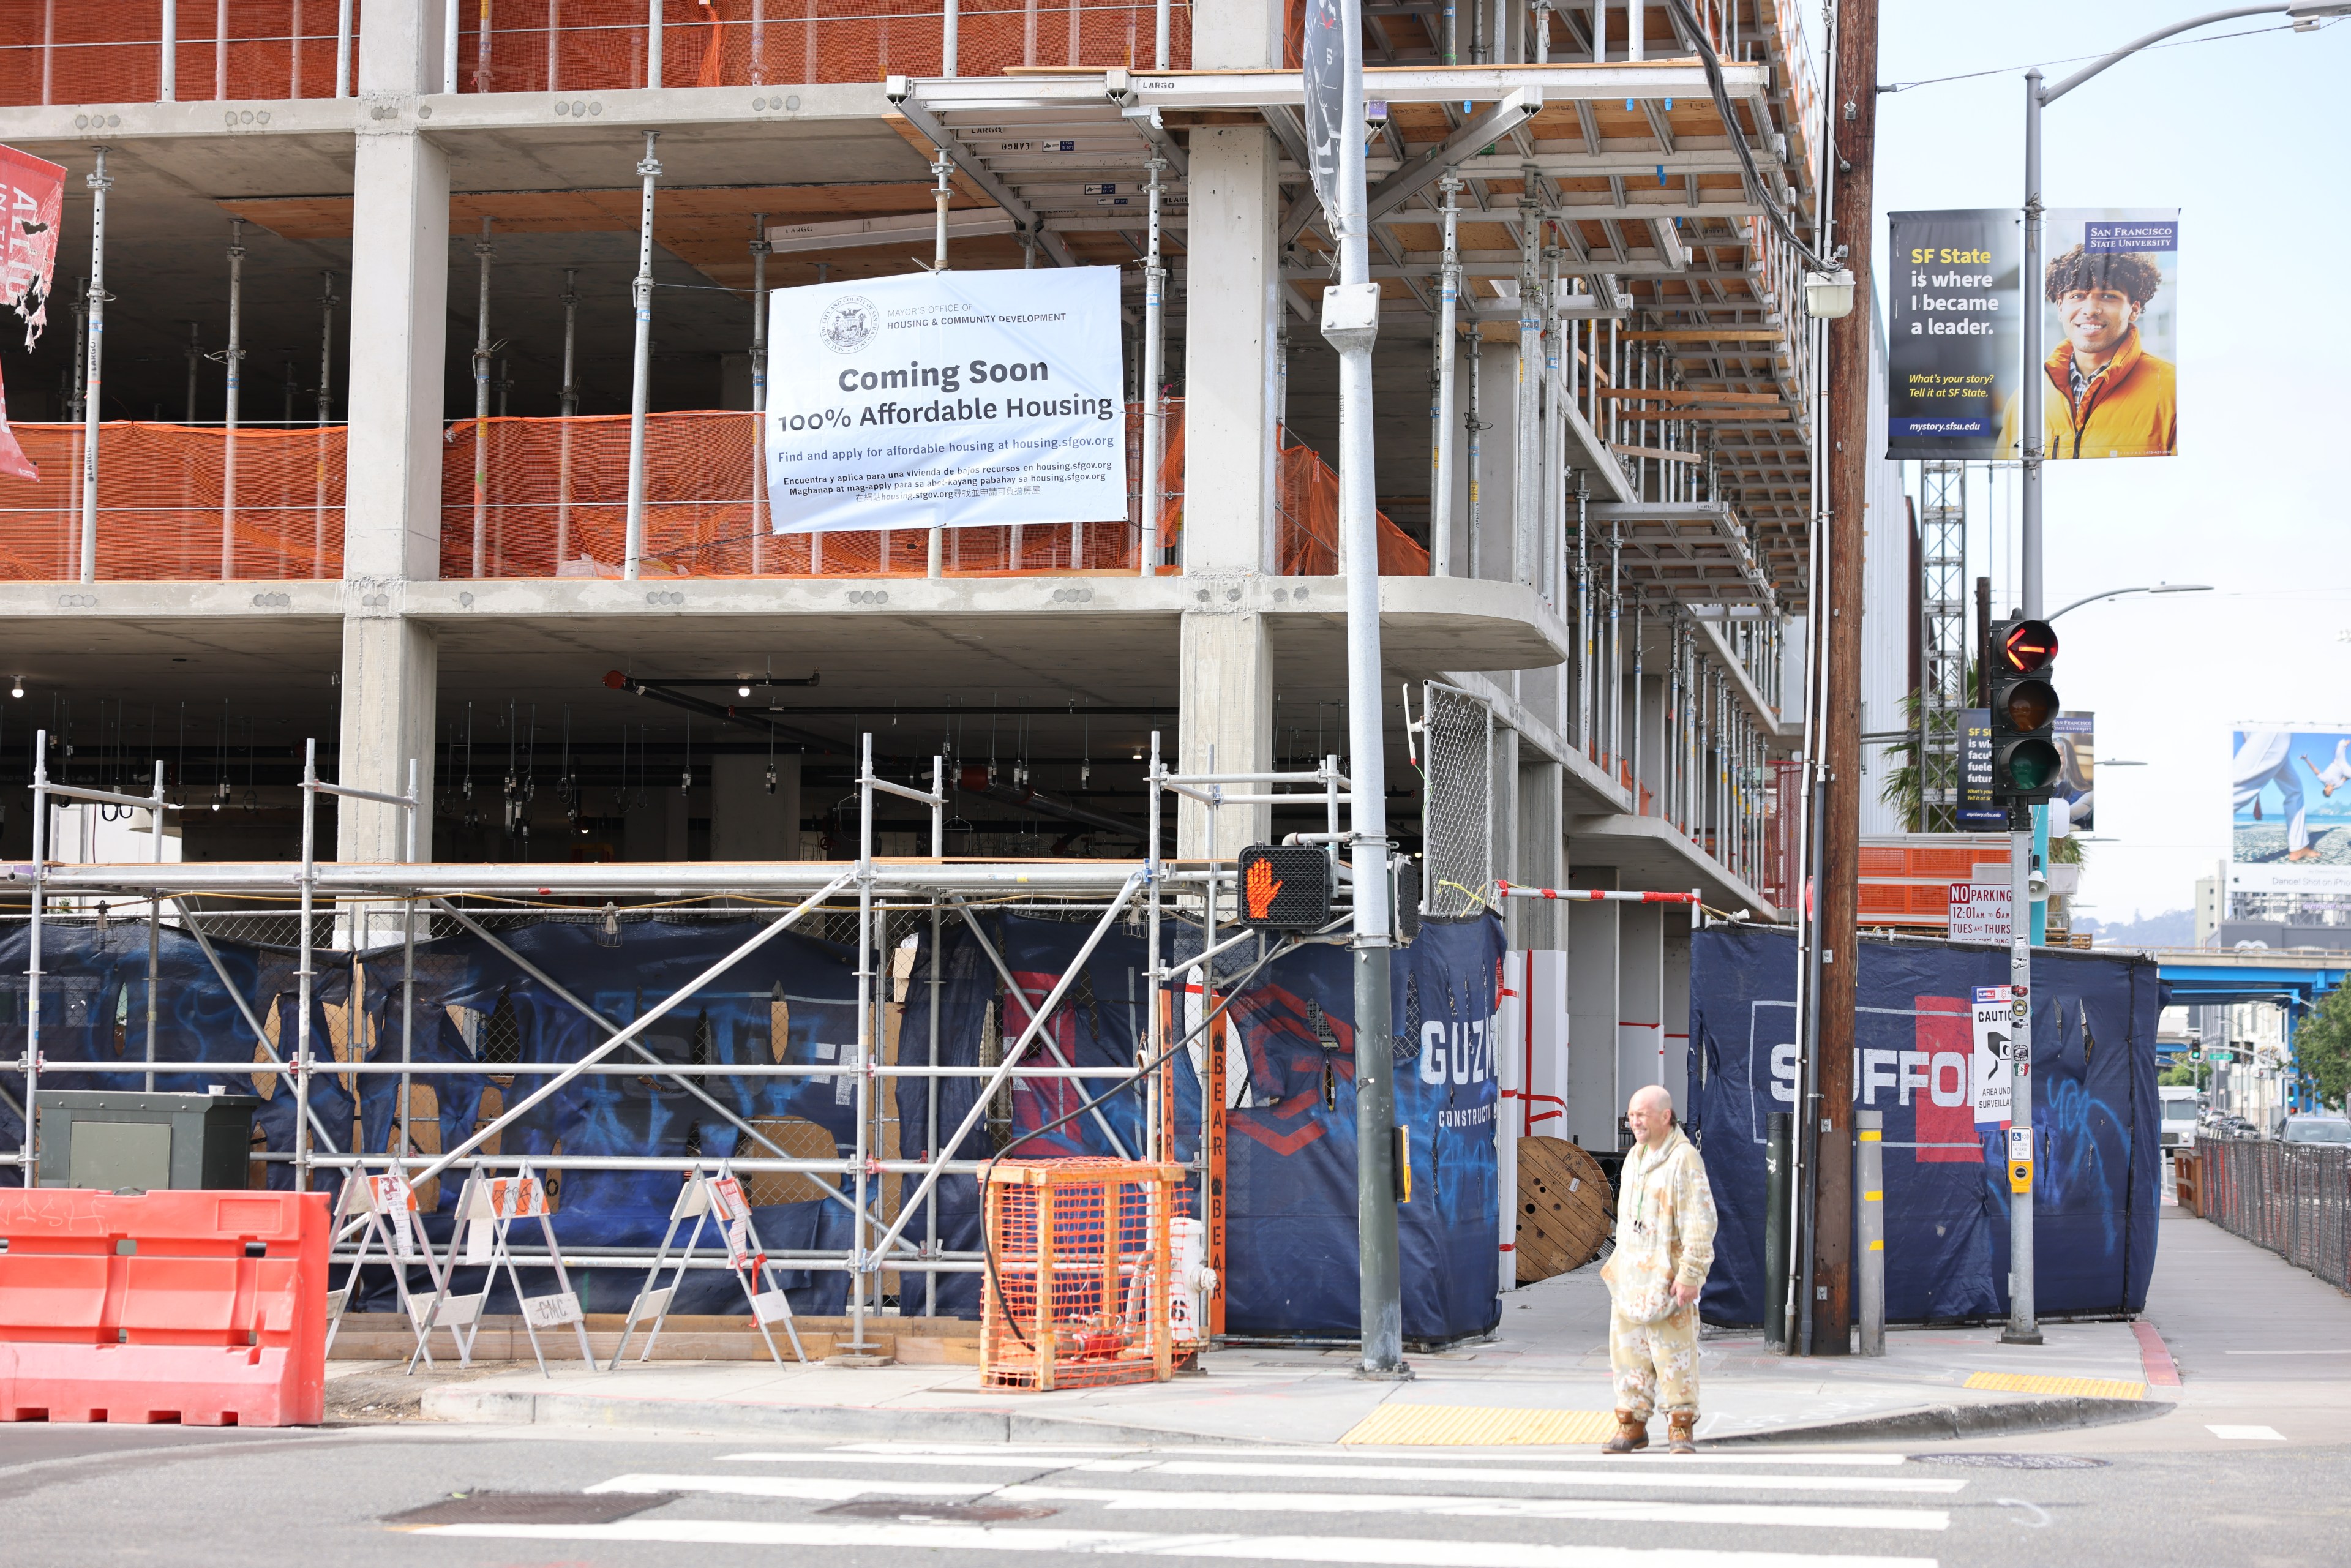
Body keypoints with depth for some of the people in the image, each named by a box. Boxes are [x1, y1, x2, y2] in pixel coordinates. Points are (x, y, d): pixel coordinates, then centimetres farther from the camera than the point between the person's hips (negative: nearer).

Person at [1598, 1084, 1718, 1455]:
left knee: (1674, 1353, -4)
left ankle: (1682, 1427, 6)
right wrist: (1619, 1263, 22)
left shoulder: (1684, 1159, -12)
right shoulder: (1635, 1158, 15)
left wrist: (1690, 1275, -19)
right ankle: (1632, 1424, 16)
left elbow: (1701, 1222, -16)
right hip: (1630, 1275, 8)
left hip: (1667, 1277, -8)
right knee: (1629, 1350, 8)